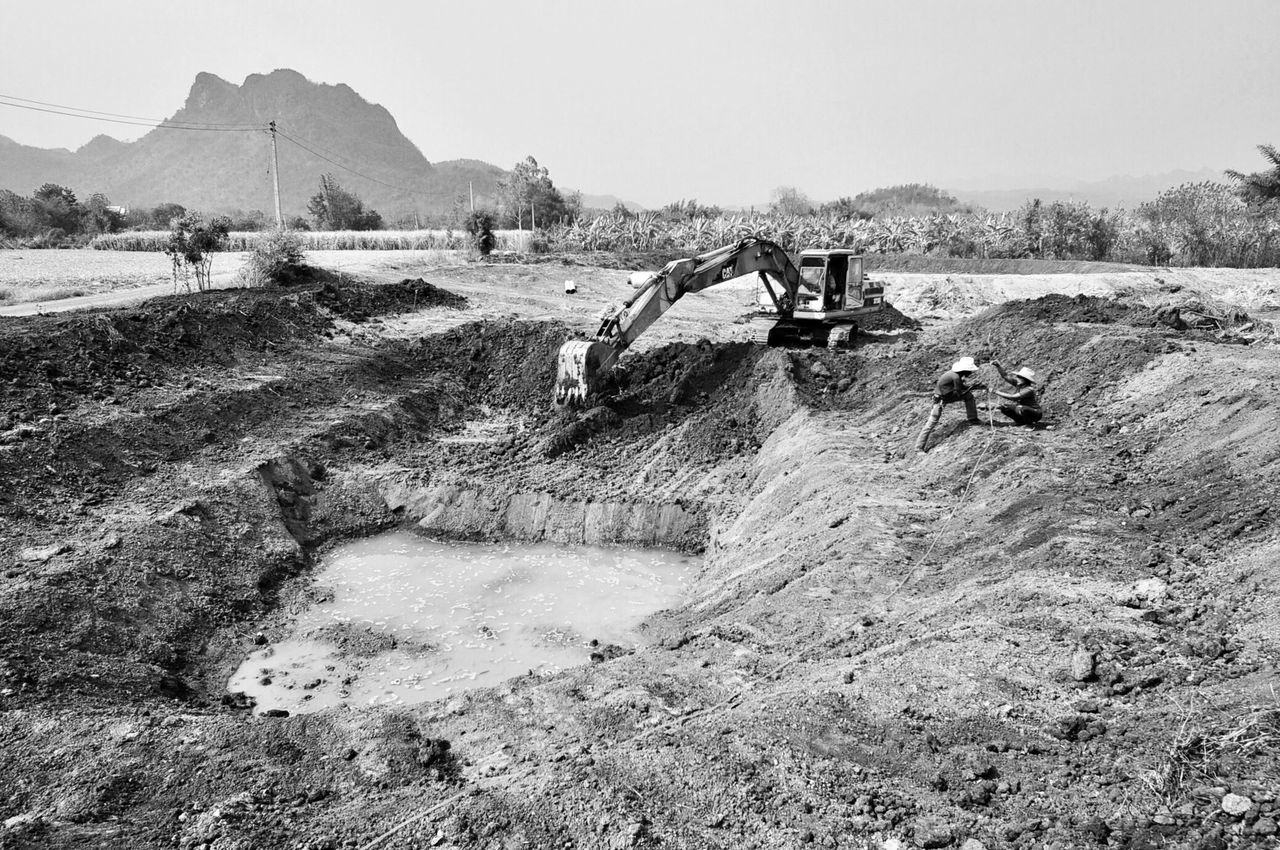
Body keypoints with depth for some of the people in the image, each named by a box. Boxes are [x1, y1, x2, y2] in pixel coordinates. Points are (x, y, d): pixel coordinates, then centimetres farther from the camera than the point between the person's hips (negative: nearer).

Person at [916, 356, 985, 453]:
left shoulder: (956, 374, -5)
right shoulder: (956, 377, -31)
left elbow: (962, 386, 13)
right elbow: (959, 394, -21)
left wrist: (975, 386, 2)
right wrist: (972, 387, -12)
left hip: (949, 395, 9)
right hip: (940, 399, -9)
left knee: (969, 395, 7)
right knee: (932, 422, -9)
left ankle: (972, 419, 18)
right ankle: (919, 447, -6)